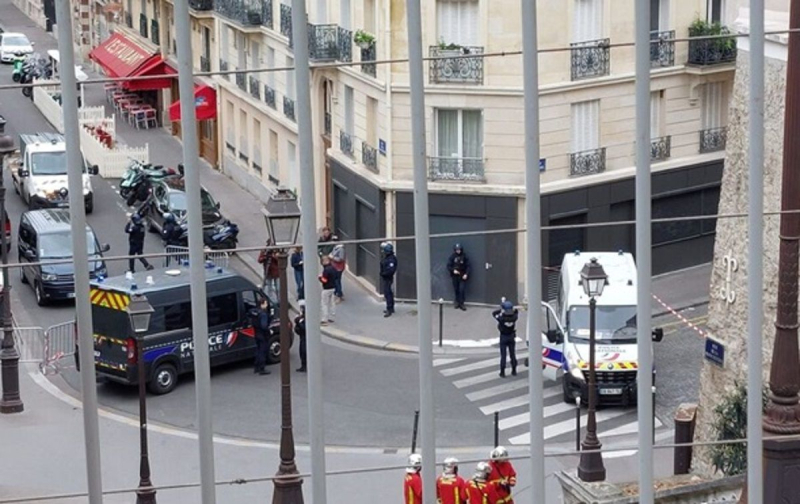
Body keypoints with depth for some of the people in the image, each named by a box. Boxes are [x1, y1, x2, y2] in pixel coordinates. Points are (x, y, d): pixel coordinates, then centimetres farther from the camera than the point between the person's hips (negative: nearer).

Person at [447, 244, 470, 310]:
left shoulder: (464, 257, -2)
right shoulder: (452, 256, 0)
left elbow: (468, 266, 0)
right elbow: (448, 266, 2)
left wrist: (466, 274, -12)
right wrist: (453, 270, -14)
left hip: (462, 276, -1)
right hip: (455, 276, 1)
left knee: (462, 289, -9)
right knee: (456, 290, 5)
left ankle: (461, 303, -4)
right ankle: (457, 302, 20)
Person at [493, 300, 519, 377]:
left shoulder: (502, 318, -25)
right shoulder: (514, 317, -16)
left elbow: (494, 313, -5)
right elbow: (516, 311, 9)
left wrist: (501, 310, 1)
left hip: (503, 337, -3)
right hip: (512, 336, 3)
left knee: (503, 355, 3)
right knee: (512, 354, 14)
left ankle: (502, 372, 3)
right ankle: (514, 370, 21)